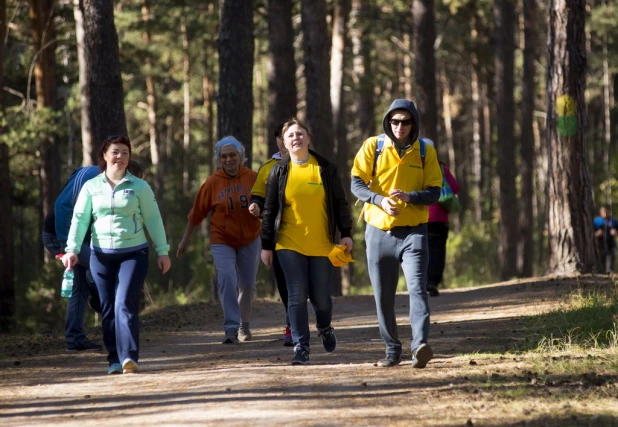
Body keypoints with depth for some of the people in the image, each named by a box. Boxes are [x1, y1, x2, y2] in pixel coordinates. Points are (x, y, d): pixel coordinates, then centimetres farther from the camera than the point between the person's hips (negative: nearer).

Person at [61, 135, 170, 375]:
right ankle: (115, 360, 10)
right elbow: (79, 219, 2)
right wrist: (72, 249, -9)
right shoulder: (91, 187, 6)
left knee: (125, 303, -16)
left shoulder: (139, 187, 3)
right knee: (108, 308, 3)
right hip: (101, 255, 2)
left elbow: (153, 220, 5)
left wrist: (162, 251, 3)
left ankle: (129, 357, -22)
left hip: (133, 253, -2)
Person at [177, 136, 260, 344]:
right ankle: (231, 328, -21)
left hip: (249, 239, 2)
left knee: (247, 284, 12)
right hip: (222, 241, -2)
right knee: (226, 279, -20)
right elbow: (197, 213, 0)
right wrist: (185, 240, 6)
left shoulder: (253, 178, -6)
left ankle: (244, 325, 34)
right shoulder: (212, 183, -8)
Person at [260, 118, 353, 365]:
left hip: (322, 245, 0)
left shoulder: (326, 168, 4)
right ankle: (301, 347, -3)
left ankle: (325, 328, 35)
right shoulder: (279, 172, 4)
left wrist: (346, 233, 0)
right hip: (290, 245, 0)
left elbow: (340, 203, 7)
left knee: (321, 296, 3)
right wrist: (266, 245, 5)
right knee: (297, 296, -7)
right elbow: (270, 210, 6)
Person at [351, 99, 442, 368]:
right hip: (379, 232, 2)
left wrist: (409, 197, -22)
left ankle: (420, 346, -29)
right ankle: (392, 350, 19)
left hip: (413, 232, -1)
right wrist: (380, 200, -23)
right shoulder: (373, 147, 1)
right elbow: (357, 183, -5)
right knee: (383, 295, 7)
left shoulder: (425, 152, 3)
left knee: (417, 287, -18)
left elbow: (434, 193, -1)